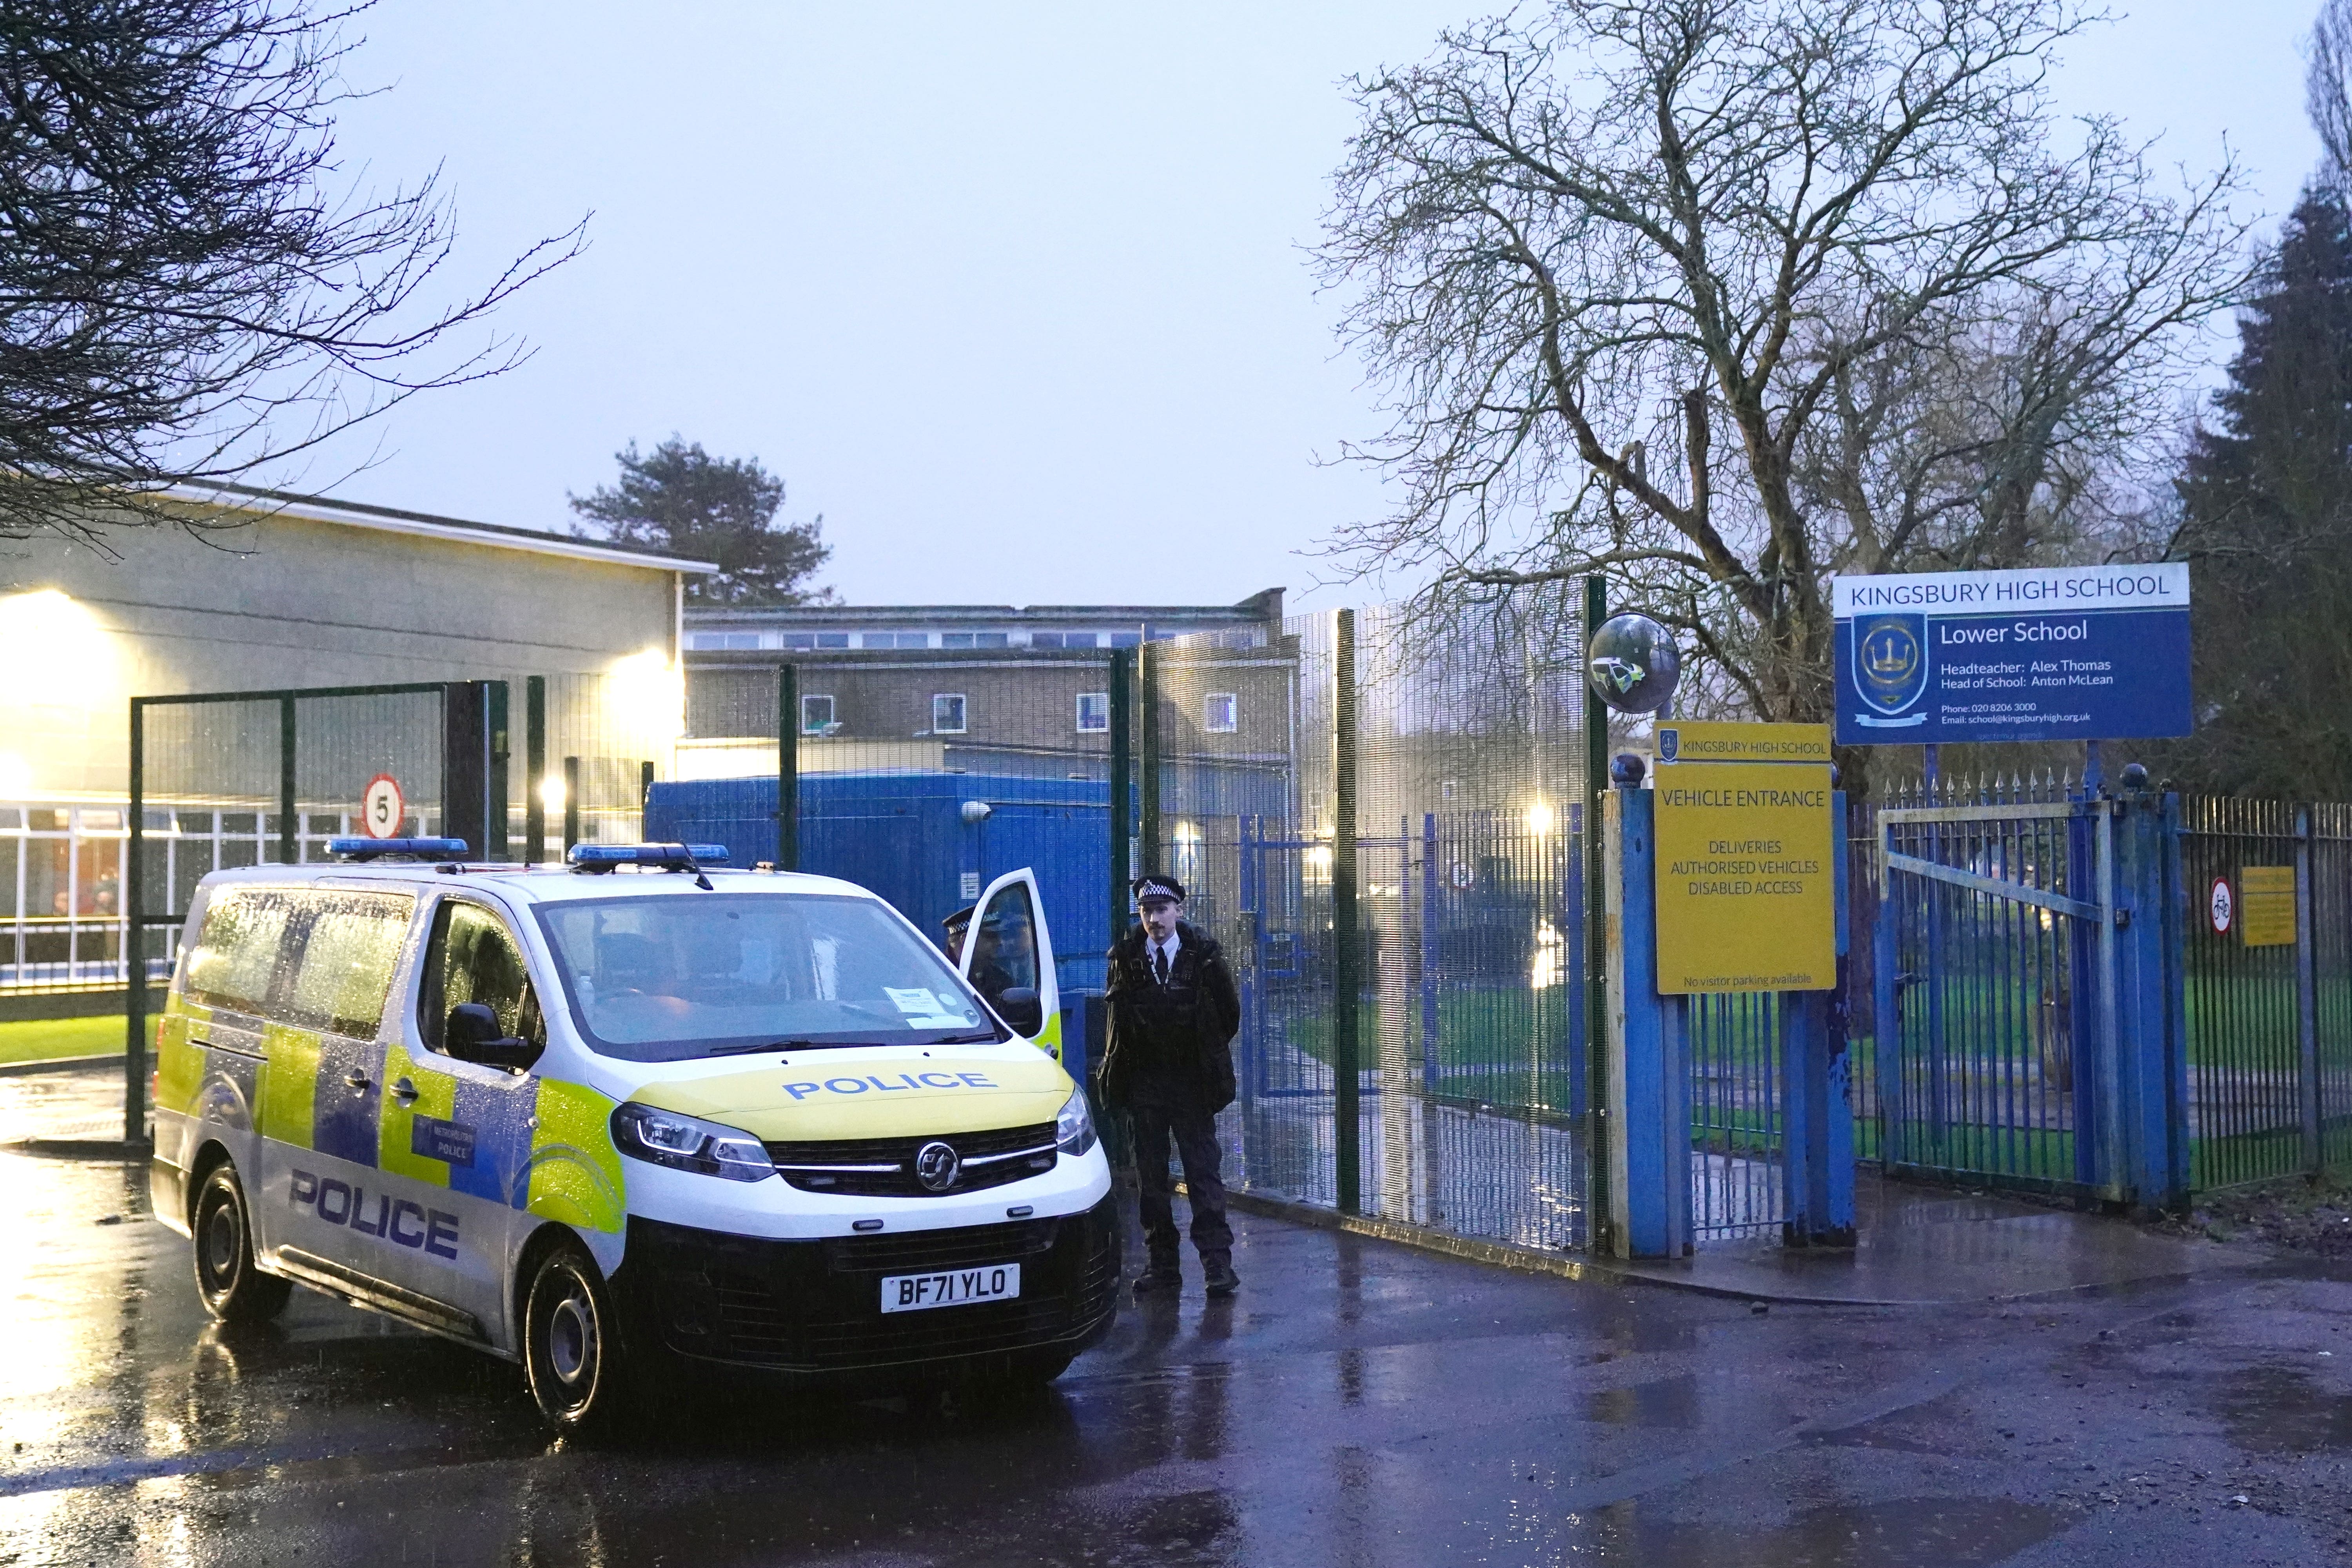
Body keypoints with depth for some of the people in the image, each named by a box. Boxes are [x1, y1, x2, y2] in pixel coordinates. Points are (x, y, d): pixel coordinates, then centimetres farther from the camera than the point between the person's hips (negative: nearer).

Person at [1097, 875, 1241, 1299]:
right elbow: (1118, 1016, 12)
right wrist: (1123, 1065, 8)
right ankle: (1162, 1265, 13)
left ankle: (1218, 1263, -2)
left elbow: (1229, 1010, 5)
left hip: (1192, 1082, -2)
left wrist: (1208, 1053, 8)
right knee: (1151, 1177, 6)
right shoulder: (1125, 958, 1)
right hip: (1143, 1082, 2)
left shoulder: (1204, 953, -4)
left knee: (1204, 1172, -4)